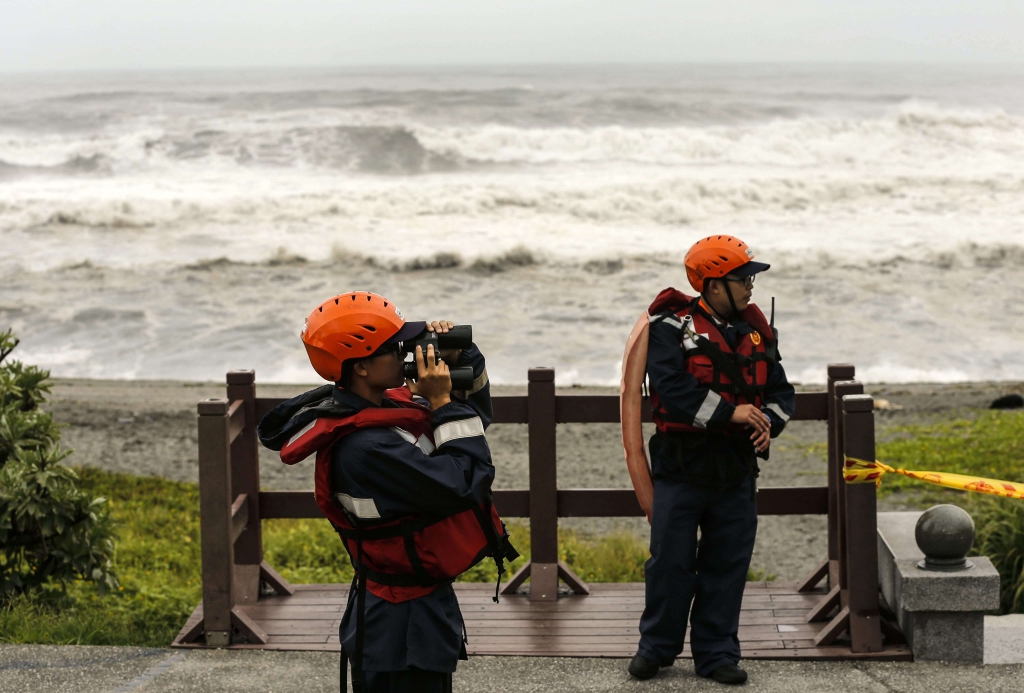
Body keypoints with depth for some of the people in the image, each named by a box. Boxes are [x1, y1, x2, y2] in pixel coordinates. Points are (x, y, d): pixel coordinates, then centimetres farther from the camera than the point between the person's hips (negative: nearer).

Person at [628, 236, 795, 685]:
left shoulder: (756, 330, 11)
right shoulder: (673, 326, -6)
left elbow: (780, 390, 14)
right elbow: (670, 386, -20)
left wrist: (768, 420, -9)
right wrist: (729, 412, -22)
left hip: (736, 467, 5)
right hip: (681, 465, -4)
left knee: (727, 563, 7)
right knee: (671, 560, 1)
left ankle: (716, 652, 17)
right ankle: (656, 647, 17)